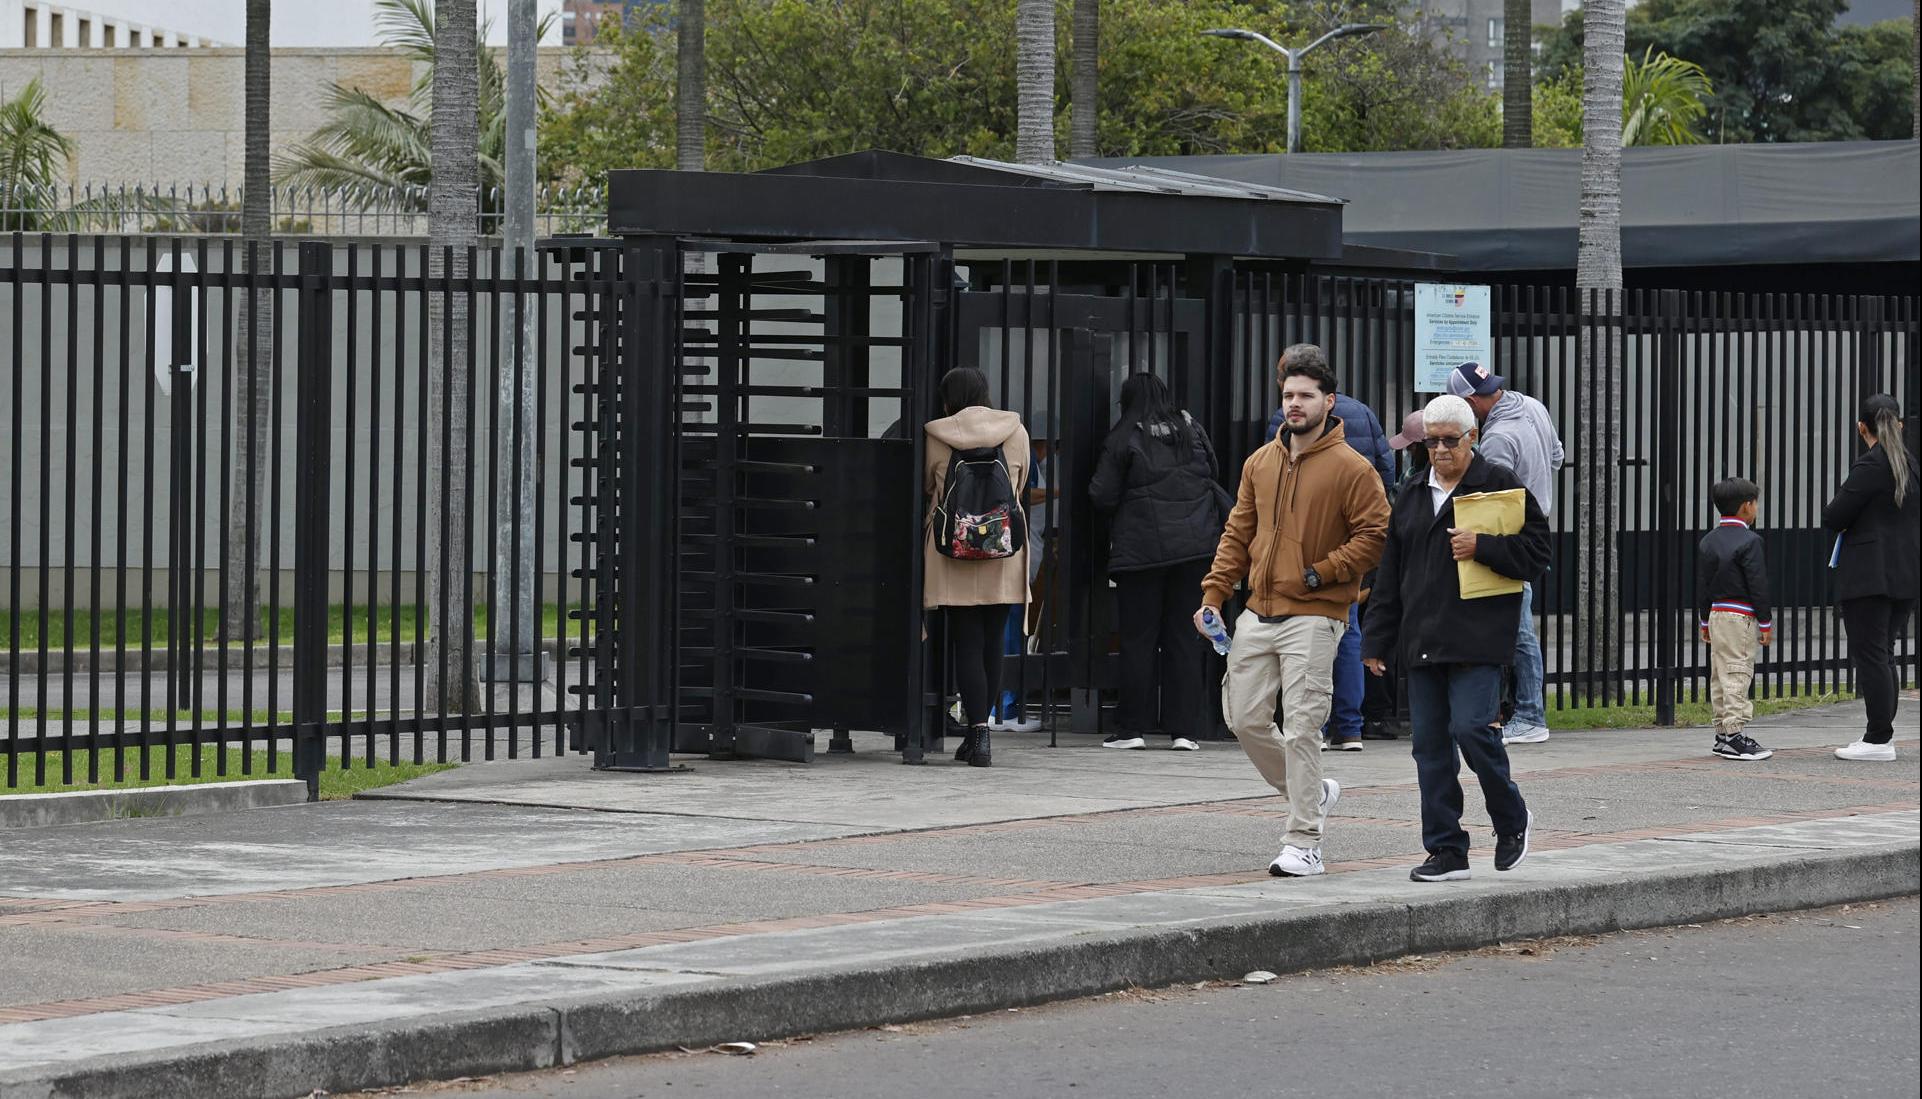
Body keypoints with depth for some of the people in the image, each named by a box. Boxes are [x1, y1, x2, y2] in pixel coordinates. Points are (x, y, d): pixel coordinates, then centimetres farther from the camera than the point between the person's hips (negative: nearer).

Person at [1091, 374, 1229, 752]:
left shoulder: (1124, 437, -4)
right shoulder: (1191, 428, 7)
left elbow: (1102, 496, -5)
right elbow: (1214, 474, 16)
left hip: (1141, 547, -3)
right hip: (1195, 545, 3)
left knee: (1138, 638, 3)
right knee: (1185, 635, 6)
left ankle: (1134, 727, 3)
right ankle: (1184, 728, 3)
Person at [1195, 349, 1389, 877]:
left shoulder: (1351, 469, -7)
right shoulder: (1260, 463, 12)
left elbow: (1375, 536, -9)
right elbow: (1238, 533, 17)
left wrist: (1319, 573, -14)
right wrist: (1214, 594, 7)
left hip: (1312, 616, -7)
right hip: (1258, 614, 7)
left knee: (1301, 729, -9)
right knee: (1244, 719, 6)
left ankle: (1304, 843, -4)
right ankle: (1310, 791, 29)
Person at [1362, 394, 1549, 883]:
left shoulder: (1502, 486, 0)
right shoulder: (1412, 498, 18)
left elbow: (1536, 551, -4)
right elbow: (1389, 576, 20)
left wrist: (1481, 547, -17)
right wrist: (1377, 641, 14)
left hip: (1477, 639, -6)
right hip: (1423, 639, 6)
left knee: (1471, 727, -16)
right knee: (1430, 742, 2)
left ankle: (1512, 820, 9)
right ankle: (1446, 852, 7)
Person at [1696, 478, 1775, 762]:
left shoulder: (1708, 541, 11)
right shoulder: (1749, 541, -12)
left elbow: (1702, 586, 14)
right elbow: (1758, 585, -13)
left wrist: (1706, 621, 21)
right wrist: (1765, 623, -7)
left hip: (1716, 614, 8)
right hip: (1741, 618, -8)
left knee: (1720, 676, 11)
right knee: (1737, 674, -8)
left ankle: (1722, 734, 15)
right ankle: (1734, 733, -12)